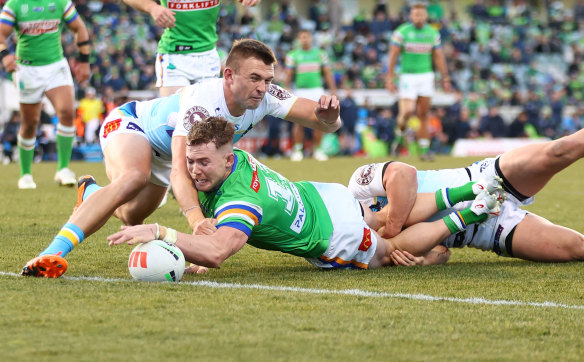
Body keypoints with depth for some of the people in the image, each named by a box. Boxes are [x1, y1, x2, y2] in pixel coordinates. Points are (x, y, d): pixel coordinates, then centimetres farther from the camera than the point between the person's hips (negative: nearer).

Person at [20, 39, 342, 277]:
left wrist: (327, 117, -53)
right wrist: (196, 218, -67)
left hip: (161, 154, 8)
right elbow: (180, 171, -50)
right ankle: (52, 252, -46)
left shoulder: (265, 96, -24)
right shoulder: (202, 100, -42)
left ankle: (90, 193, 53)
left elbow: (324, 122, -27)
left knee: (132, 218, 17)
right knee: (134, 177, -39)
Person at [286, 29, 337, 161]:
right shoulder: (293, 55, 4)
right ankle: (297, 149, 4)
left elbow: (327, 73, 10)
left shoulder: (320, 54, 9)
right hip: (300, 91, -2)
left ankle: (317, 149, 8)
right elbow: (288, 75, 3)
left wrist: (333, 89, 3)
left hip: (316, 90, 2)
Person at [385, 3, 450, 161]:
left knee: (423, 115, 1)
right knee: (407, 112, -14)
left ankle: (424, 150, 5)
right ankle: (399, 135, 15)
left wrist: (445, 78, 6)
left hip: (426, 76, 3)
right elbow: (393, 55, -4)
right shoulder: (402, 32, -5)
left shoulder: (432, 33, 5)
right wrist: (390, 77, -9)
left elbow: (439, 57, 9)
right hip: (408, 76, -3)